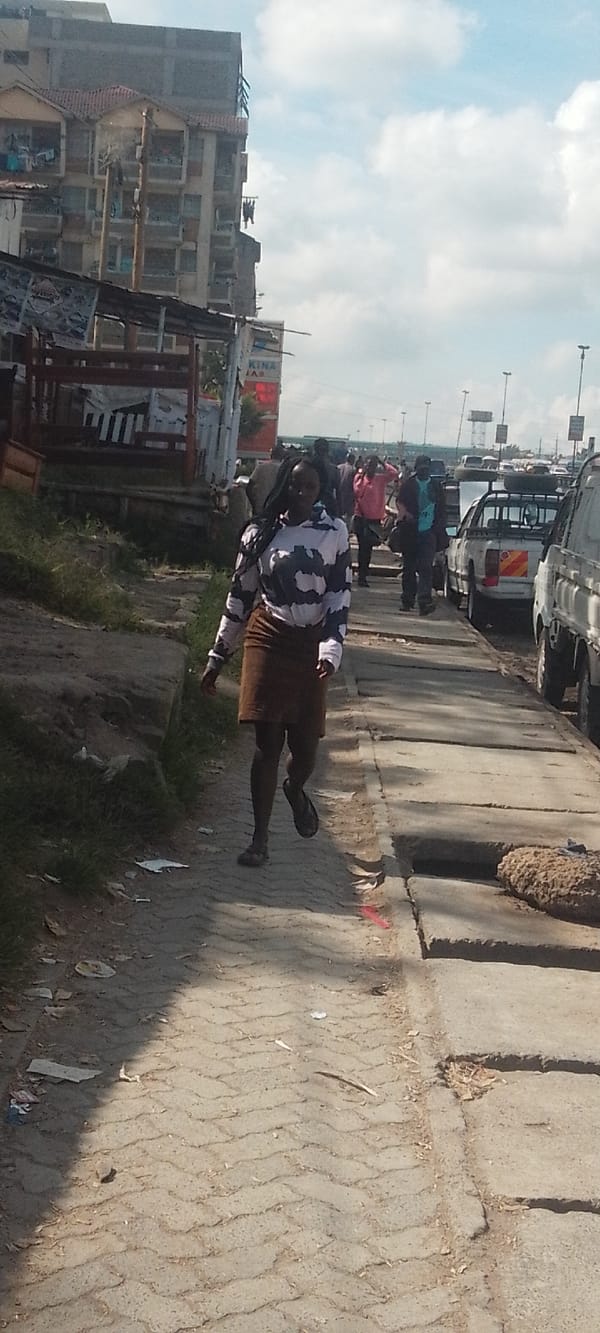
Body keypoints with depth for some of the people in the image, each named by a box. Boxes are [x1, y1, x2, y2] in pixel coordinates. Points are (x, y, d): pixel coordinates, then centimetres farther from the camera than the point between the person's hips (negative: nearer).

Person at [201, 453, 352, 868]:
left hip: (312, 646, 0)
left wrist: (331, 649, -18)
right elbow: (240, 595, 6)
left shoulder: (335, 532, -2)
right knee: (268, 741, -3)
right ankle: (261, 838, 5)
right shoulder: (260, 532, 1)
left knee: (305, 745, 4)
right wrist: (218, 656, 7)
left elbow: (340, 595, -4)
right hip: (269, 640, 0)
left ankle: (296, 789, 41)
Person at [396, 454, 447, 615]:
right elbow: (400, 502, 1)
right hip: (410, 532, 1)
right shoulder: (408, 485, 8)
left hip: (428, 533, -1)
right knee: (408, 567, 8)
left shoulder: (436, 487, 11)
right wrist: (406, 514, -20)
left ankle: (425, 602, -21)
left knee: (426, 567, -13)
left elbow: (442, 511, 15)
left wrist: (440, 532, 8)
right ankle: (408, 600, 19)